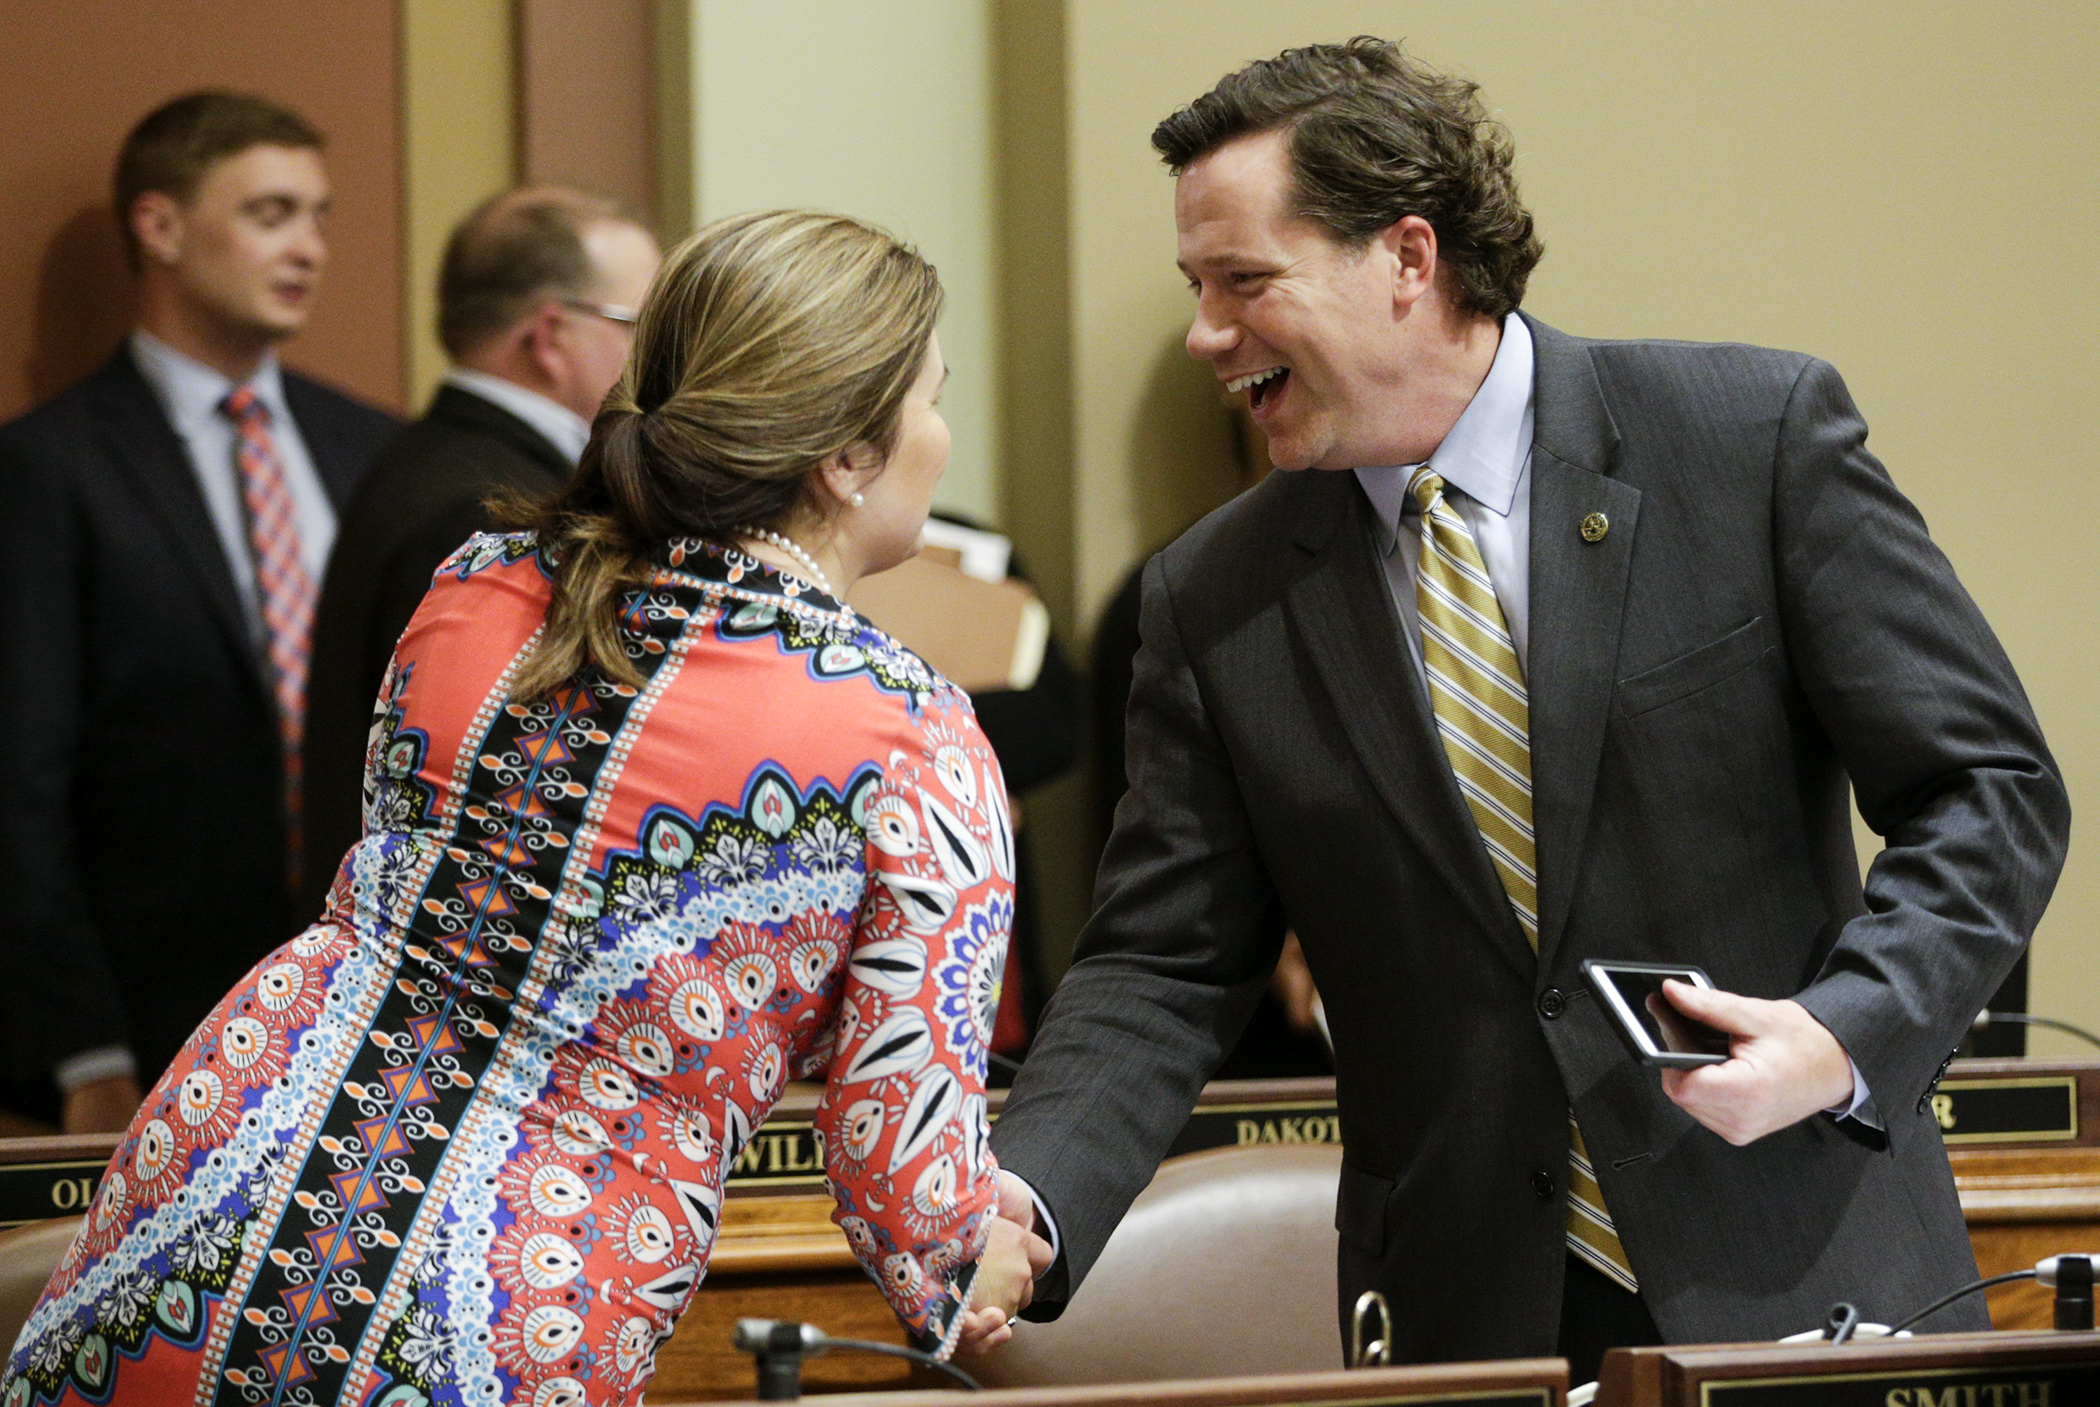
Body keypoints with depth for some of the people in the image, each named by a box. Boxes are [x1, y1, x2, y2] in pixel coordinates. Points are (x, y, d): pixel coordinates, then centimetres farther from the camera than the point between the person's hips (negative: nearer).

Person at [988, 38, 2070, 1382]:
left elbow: (1990, 790, -4)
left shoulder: (1759, 433, -4)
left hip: (1800, 1282, -2)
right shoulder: (1217, 603, 4)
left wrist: (1847, 1033, -20)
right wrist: (1029, 1198, -14)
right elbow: (1162, 966, 4)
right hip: (1467, 1324, 2)